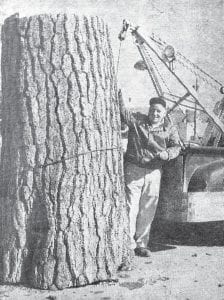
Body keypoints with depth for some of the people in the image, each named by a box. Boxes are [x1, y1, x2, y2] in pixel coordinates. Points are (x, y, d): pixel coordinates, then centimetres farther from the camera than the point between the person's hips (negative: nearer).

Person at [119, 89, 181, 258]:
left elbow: (176, 147, 0)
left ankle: (141, 244, 19)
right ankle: (128, 243, 1)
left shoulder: (170, 130, 9)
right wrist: (118, 95, -22)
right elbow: (122, 111, -5)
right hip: (133, 169, -2)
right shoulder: (137, 122, 5)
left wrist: (167, 153, -22)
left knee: (148, 211, 7)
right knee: (131, 207, -5)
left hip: (154, 171, 2)